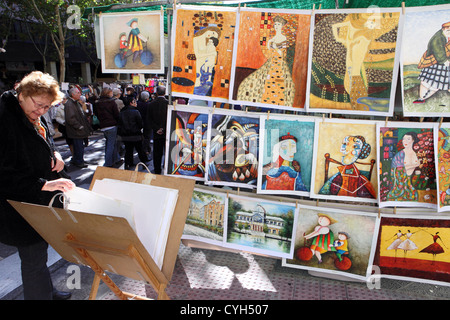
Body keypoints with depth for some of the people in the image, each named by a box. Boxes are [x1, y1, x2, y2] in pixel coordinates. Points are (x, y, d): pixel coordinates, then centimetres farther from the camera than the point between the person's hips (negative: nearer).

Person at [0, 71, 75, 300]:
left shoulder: (34, 118, 6)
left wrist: (55, 155, 2)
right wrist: (44, 184, -30)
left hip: (41, 203, 9)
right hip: (22, 209, -9)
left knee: (39, 252, 24)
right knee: (34, 259, 3)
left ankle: (46, 291, 42)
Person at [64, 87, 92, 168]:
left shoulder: (77, 103, 16)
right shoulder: (69, 104, -18)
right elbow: (70, 119, -24)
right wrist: (79, 126, -19)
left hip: (80, 131, 10)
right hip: (76, 131, -10)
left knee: (80, 146, 17)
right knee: (79, 147, -2)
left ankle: (75, 160, 30)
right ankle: (79, 162, 10)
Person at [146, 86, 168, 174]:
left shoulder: (151, 104, -1)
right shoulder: (169, 103, -10)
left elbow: (148, 120, -1)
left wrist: (156, 129, -3)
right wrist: (164, 128, -3)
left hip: (156, 134, 2)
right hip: (167, 133, -2)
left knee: (157, 153, 10)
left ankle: (157, 171, 16)